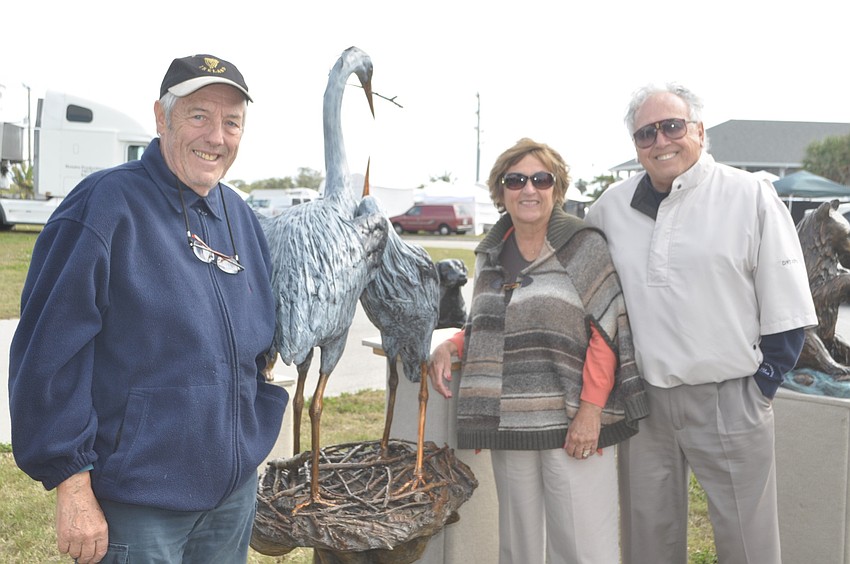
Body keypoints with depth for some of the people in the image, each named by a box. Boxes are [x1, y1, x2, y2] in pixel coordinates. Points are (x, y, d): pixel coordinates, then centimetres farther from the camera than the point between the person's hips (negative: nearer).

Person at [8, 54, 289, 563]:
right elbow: (49, 356, -18)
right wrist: (72, 486, -18)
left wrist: (259, 440, 12)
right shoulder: (104, 208, -15)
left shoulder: (242, 218, 7)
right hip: (137, 505, -6)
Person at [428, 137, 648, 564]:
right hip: (510, 424, 5)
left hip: (572, 424, -5)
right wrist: (451, 346, 4)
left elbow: (608, 332, -8)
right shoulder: (490, 256, 13)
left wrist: (591, 410, -15)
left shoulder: (584, 247, -2)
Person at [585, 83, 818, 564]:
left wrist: (761, 387, -3)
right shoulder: (613, 206, 6)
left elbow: (786, 310, -2)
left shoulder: (750, 195, -4)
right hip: (644, 402, 3)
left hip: (729, 401, -3)